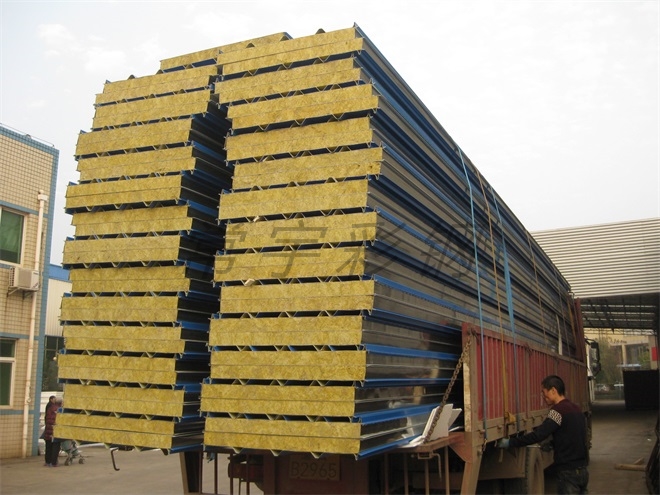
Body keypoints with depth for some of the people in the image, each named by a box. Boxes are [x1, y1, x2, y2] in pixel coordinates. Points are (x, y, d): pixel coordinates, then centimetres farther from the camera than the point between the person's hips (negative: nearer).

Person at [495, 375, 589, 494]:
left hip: (569, 471, -8)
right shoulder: (576, 409, 10)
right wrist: (552, 444, 15)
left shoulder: (558, 410, -16)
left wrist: (510, 443, -18)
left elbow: (538, 434, -22)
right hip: (582, 469, 8)